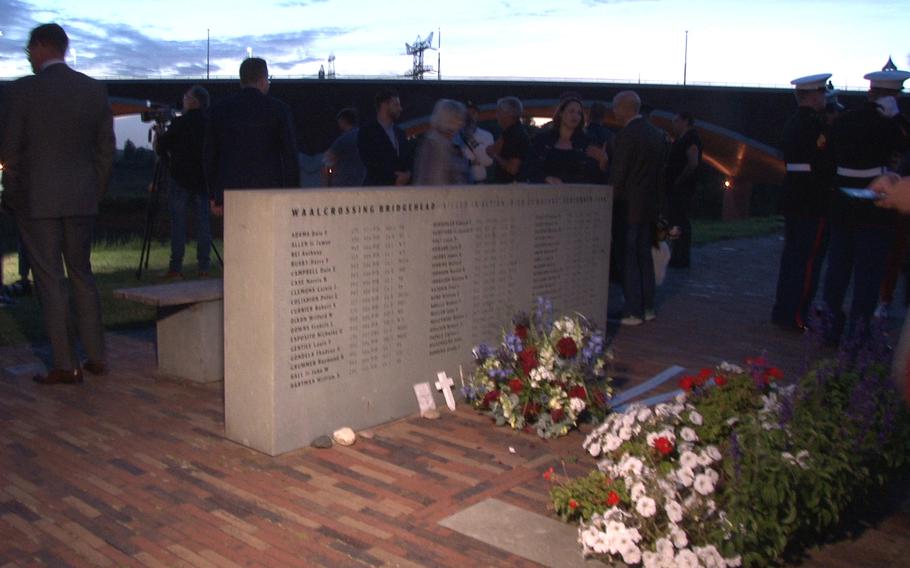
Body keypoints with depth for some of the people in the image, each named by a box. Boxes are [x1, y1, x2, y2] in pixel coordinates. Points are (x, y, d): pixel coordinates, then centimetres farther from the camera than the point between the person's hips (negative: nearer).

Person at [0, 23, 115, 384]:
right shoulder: (95, 90, 4)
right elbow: (106, 148, 6)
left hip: (36, 200, -4)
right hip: (82, 199, 4)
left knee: (50, 281, 1)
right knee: (82, 275, 14)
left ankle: (66, 366, 5)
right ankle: (96, 357, 17)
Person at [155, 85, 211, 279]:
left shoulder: (180, 123, -10)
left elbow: (161, 148, -4)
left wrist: (159, 136, 17)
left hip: (181, 180, -4)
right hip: (203, 181, 4)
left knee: (178, 224, 0)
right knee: (203, 223, 7)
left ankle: (176, 268, -1)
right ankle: (204, 267, 6)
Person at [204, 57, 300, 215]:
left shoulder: (218, 110, 7)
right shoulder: (279, 109, -1)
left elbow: (210, 156, 11)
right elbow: (290, 156, -1)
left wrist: (213, 196, 17)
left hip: (230, 196, 2)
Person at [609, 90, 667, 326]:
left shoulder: (626, 136, -15)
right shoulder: (657, 134, 10)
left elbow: (617, 176, -15)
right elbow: (661, 171, 14)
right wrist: (655, 196, 19)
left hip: (630, 207, -8)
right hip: (650, 206, 8)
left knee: (628, 260, -3)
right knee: (644, 256, 14)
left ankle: (634, 311, -1)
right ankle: (647, 307, 20)